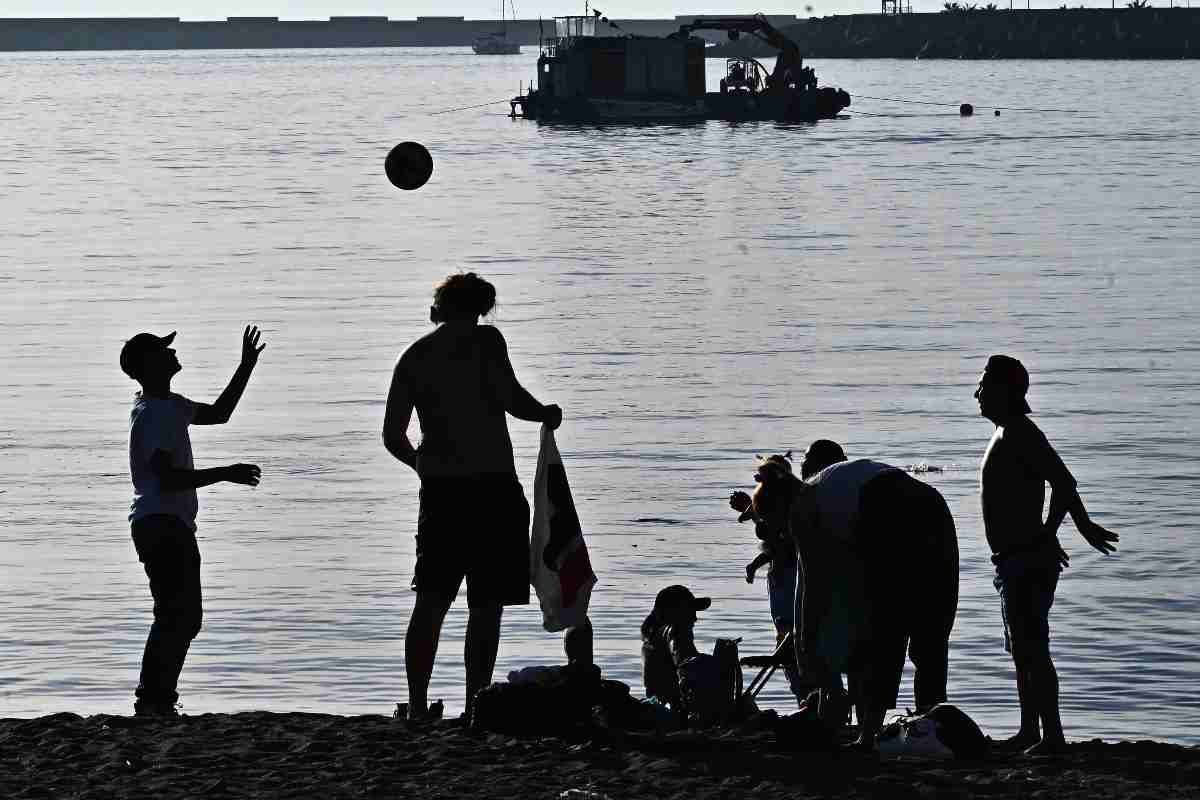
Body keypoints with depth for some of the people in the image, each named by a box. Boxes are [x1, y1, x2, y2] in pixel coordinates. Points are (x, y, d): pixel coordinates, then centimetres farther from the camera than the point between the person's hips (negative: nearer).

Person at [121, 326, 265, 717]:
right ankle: (152, 700, -16)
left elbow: (217, 414, 30)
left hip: (172, 526, 11)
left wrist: (246, 367, 23)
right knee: (177, 615, -15)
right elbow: (168, 477, -24)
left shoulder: (168, 405, 16)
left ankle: (157, 700, 14)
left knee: (185, 616, 13)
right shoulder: (153, 414, -15)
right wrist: (226, 474, -21)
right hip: (161, 524, -11)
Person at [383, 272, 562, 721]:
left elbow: (392, 436, 10)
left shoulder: (414, 355, 11)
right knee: (486, 605, 1)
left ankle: (417, 707, 3)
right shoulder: (484, 340, -3)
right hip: (492, 486, -4)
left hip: (439, 490, 4)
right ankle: (475, 708, -2)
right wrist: (546, 414, 1)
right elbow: (510, 397, -18)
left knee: (431, 602, 9)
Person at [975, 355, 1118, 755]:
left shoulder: (1021, 434, -14)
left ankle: (1052, 734, -13)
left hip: (1026, 559, -11)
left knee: (1032, 648, -12)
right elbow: (1063, 484, 25)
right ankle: (1029, 731, 23)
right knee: (1022, 650, 16)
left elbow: (1063, 482, -25)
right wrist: (1083, 525, 23)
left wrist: (1047, 536, -20)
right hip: (1016, 559, 11)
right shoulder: (1008, 434, 18)